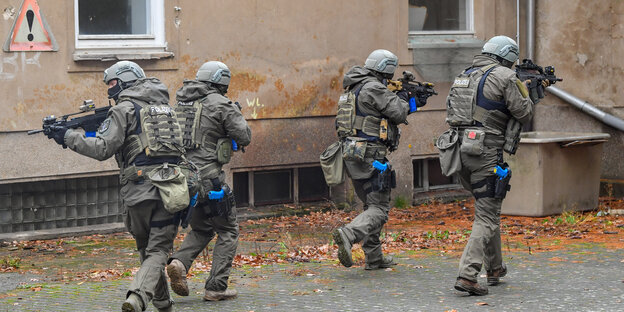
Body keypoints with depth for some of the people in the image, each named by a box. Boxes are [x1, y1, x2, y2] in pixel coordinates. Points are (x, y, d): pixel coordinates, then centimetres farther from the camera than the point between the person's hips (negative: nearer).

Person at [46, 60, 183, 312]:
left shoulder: (124, 110, -1)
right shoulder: (164, 106, 19)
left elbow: (103, 149, -11)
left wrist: (68, 136, -1)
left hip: (139, 188, -4)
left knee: (146, 249, 15)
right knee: (158, 250, 0)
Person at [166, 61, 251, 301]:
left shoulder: (182, 102, 12)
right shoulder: (221, 105, -8)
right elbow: (244, 137, -6)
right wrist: (236, 114, 13)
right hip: (207, 177, -6)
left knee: (201, 229, 23)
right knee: (227, 231, 9)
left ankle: (179, 262, -3)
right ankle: (216, 287, 3)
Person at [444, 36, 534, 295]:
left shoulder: (463, 77, 16)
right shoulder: (504, 77, -5)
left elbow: (451, 115, 20)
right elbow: (524, 114, -4)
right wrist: (524, 93, 16)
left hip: (461, 150, 8)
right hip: (487, 152, -8)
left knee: (489, 209, 22)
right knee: (486, 217, -4)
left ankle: (495, 268, 30)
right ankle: (467, 275, -14)